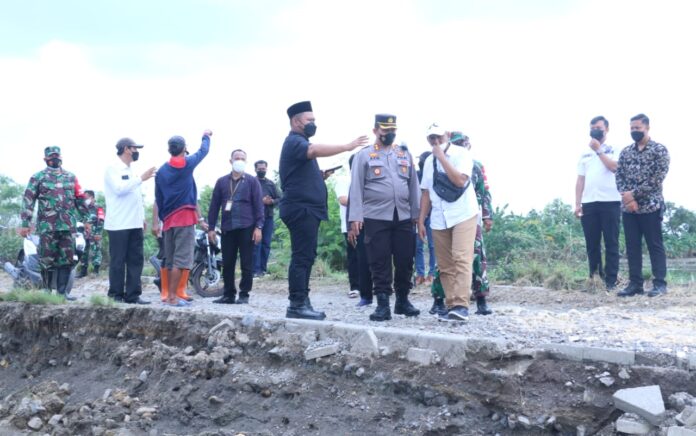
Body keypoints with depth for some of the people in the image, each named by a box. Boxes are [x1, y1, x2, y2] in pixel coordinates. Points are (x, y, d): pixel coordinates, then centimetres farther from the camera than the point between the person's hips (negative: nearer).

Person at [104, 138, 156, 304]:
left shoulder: (131, 171, 20)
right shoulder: (113, 169, -6)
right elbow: (119, 188, -22)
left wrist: (142, 217, 18)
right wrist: (141, 179, -20)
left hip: (135, 224, 8)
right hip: (118, 225, -8)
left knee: (135, 260, 5)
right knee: (118, 262, -3)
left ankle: (133, 295, 8)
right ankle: (116, 295, 3)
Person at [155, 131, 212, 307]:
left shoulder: (161, 171, 10)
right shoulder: (187, 164, -5)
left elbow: (158, 199, 13)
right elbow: (203, 151, 13)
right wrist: (206, 136, 32)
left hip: (168, 220, 6)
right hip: (184, 218, -6)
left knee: (170, 260, 11)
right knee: (181, 259, -8)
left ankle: (170, 294, 15)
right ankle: (172, 297, -13)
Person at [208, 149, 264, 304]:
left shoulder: (252, 181, 5)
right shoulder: (222, 181, 12)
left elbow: (258, 205, 0)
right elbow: (214, 206, 12)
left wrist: (258, 227, -9)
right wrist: (211, 228, 6)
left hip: (246, 228, -2)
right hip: (227, 228, 3)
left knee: (247, 263, -1)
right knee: (227, 263, 4)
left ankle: (244, 294, 6)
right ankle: (229, 294, 13)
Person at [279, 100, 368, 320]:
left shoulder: (300, 143, 24)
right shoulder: (294, 141, -8)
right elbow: (315, 150, -30)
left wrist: (320, 176, 10)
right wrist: (347, 147, -32)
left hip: (308, 209, 10)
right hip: (301, 209, -10)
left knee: (306, 257, 10)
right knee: (302, 257, -12)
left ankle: (302, 302, 13)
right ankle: (297, 305, -13)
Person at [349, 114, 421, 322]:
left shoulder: (405, 155, 15)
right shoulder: (364, 155, 3)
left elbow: (413, 185, 14)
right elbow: (356, 187, -1)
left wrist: (416, 214, 8)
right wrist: (356, 216, -10)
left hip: (404, 218, 4)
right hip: (375, 218, -3)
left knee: (405, 261, 6)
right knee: (380, 263, -2)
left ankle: (403, 301, 20)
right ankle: (383, 305, 4)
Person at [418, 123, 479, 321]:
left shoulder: (462, 154, -5)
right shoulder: (429, 161, 12)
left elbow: (460, 181, -21)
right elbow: (426, 193, 15)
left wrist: (442, 156, -16)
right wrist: (421, 220, 10)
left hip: (463, 215, -6)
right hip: (439, 220, 6)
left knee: (462, 260, -16)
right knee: (445, 266, 4)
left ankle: (461, 306, -20)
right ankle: (451, 305, 9)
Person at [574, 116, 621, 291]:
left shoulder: (614, 150, 6)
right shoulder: (585, 154, 17)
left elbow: (615, 167, -14)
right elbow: (580, 180, 14)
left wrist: (598, 150, -8)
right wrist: (577, 203, 6)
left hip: (610, 202, -4)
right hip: (588, 203, 4)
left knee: (611, 243, -2)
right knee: (592, 244, 4)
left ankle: (611, 281, -1)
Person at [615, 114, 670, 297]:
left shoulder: (659, 150, -4)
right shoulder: (625, 152, 12)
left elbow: (657, 179, -12)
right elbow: (619, 176, 6)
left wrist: (634, 194, -15)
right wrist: (628, 198, -10)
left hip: (651, 206, -5)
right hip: (628, 208, 5)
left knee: (655, 245, 0)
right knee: (632, 246, 6)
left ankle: (659, 283, 5)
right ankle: (635, 283, 12)